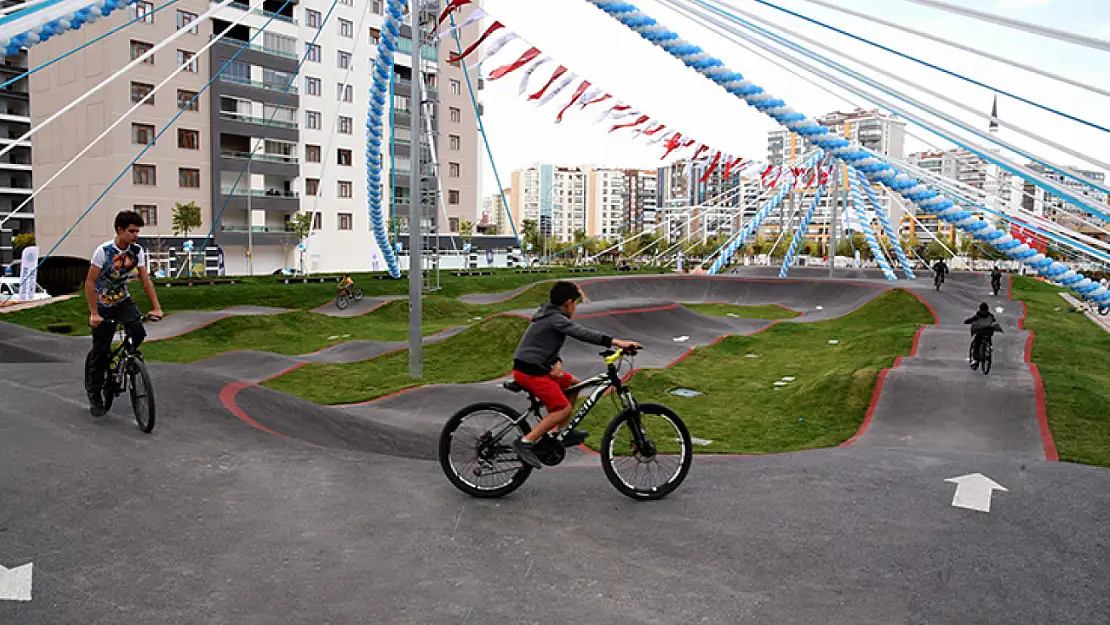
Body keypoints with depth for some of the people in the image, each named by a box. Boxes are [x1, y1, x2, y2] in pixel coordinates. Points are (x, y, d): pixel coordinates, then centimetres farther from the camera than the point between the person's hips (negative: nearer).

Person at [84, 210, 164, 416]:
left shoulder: (137, 251, -10)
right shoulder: (104, 251, -21)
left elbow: (145, 280, -5)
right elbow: (90, 282, -18)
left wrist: (156, 307, -12)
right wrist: (93, 313, -22)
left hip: (123, 301, 3)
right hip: (103, 304, -3)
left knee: (138, 331, -24)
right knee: (100, 351, -1)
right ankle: (94, 395, 16)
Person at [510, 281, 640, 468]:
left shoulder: (548, 316, 18)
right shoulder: (556, 319, -13)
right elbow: (583, 334, -26)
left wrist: (556, 362, -6)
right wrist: (617, 342, -32)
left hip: (533, 368, 10)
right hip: (530, 372, -10)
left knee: (573, 383, 18)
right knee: (564, 409, -13)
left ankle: (560, 433, 21)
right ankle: (525, 443, -13)